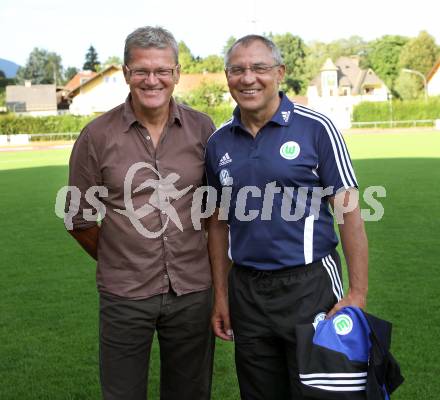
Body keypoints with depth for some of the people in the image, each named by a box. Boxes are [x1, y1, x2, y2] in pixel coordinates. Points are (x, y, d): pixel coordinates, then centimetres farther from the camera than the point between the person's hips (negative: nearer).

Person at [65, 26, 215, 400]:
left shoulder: (202, 128, -1)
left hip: (193, 290, 2)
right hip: (124, 295, -1)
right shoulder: (97, 136, -6)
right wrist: (118, 262, 9)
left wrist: (212, 263, 7)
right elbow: (79, 219, 3)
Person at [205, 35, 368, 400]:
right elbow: (219, 222, 12)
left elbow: (349, 212, -7)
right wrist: (221, 294, 9)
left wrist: (358, 293, -12)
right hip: (246, 291, 4)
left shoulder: (316, 128, -7)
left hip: (310, 285, -4)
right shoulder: (218, 143, 6)